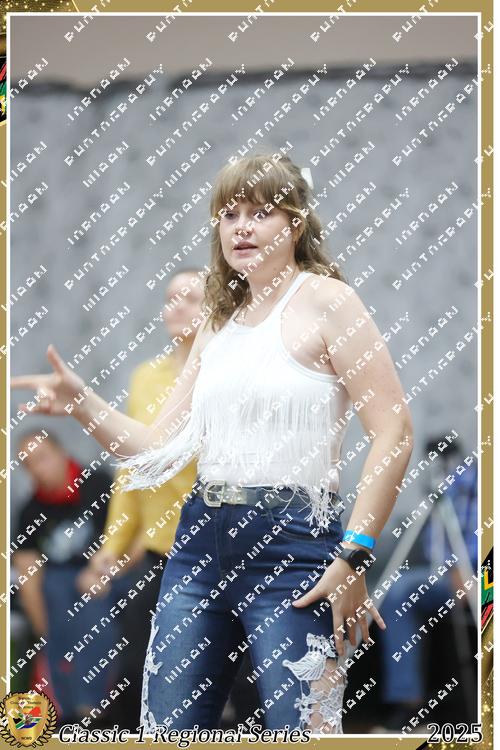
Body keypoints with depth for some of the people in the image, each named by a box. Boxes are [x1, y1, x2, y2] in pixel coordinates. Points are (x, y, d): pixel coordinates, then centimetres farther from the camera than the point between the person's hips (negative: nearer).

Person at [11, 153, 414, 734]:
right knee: (165, 731, 5)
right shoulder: (218, 321, 18)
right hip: (203, 538, 7)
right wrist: (82, 403, 0)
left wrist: (355, 557, -16)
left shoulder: (324, 300, -4)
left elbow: (393, 433, -11)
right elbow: (160, 447, 16)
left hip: (292, 541, -7)